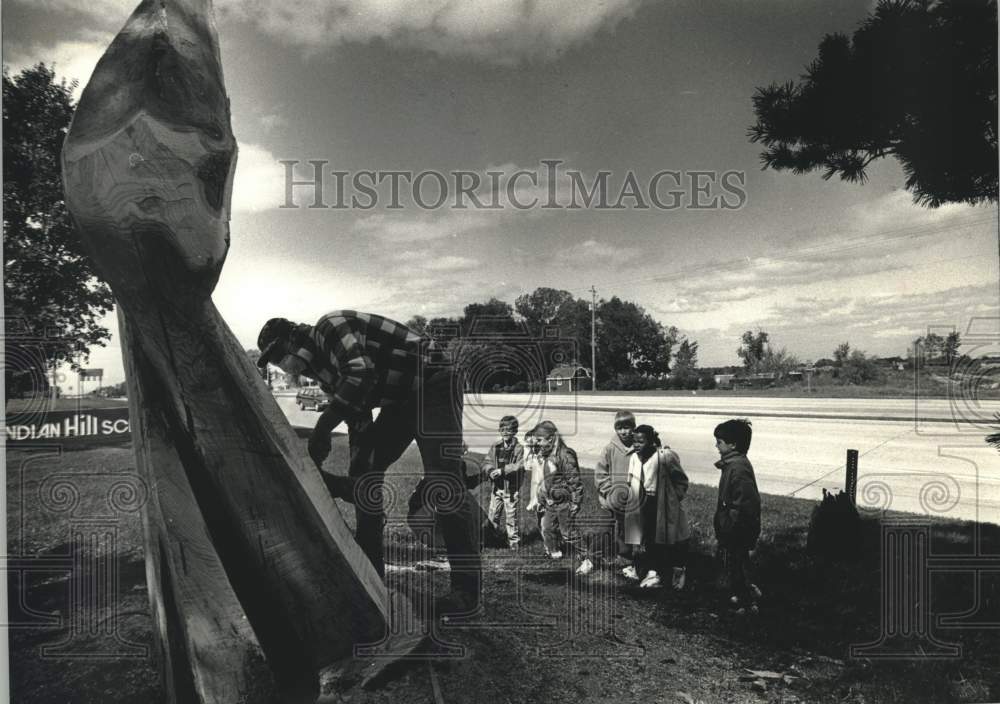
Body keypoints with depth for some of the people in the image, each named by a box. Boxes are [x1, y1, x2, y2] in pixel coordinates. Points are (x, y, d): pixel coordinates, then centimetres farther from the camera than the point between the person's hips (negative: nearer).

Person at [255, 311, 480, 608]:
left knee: (442, 480, -20)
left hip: (433, 386, -10)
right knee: (364, 474, 6)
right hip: (400, 401, 10)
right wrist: (356, 476, 5)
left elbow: (361, 374, -33)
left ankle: (466, 588, -15)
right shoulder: (324, 369, 13)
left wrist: (322, 428, -29)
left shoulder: (330, 326, -15)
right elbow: (358, 421, 12)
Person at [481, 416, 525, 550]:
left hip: (512, 488, -4)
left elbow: (519, 466, -19)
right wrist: (490, 471, -18)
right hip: (497, 487, 4)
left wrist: (502, 470, -27)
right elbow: (486, 462, 4)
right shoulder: (495, 447, 6)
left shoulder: (519, 448, -8)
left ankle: (514, 541, 22)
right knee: (492, 515, 9)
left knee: (511, 516, 5)